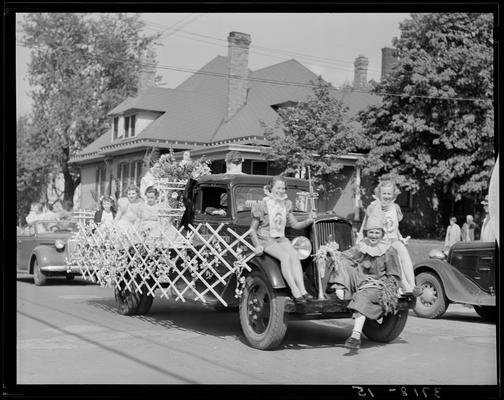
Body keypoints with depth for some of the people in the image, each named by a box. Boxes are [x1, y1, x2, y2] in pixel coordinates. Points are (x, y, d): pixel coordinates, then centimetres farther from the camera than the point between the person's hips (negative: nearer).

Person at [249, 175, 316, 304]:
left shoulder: (286, 204, 12)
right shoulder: (262, 205, -5)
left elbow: (295, 224, 13)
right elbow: (252, 229, -2)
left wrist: (308, 221, -6)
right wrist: (257, 245, -17)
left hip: (281, 239, 5)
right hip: (265, 240, -5)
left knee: (294, 254, -27)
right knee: (285, 256, -32)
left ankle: (303, 290, -37)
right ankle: (295, 292, -38)